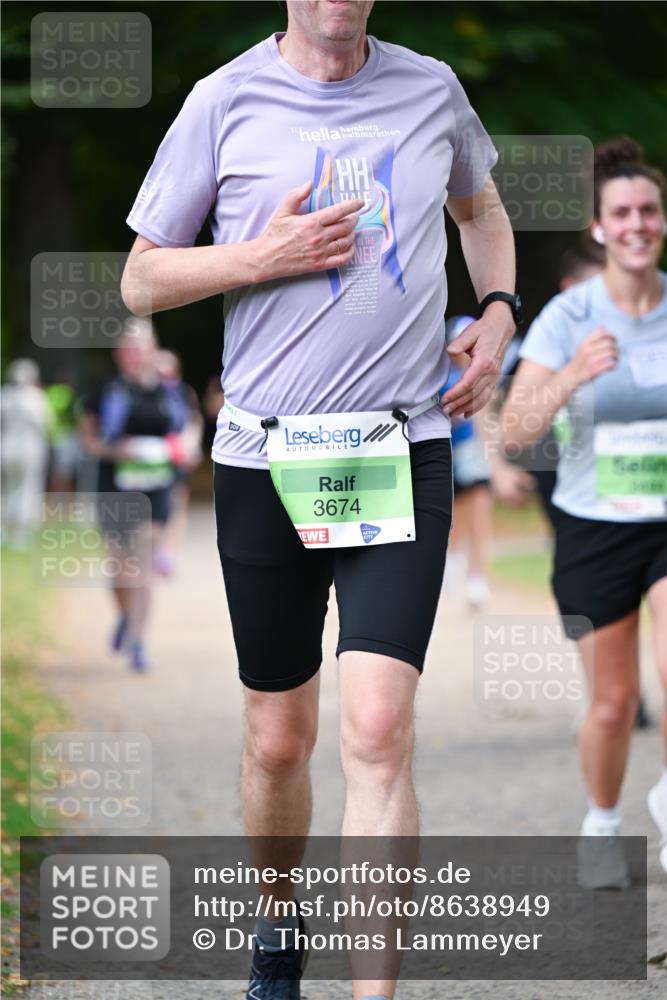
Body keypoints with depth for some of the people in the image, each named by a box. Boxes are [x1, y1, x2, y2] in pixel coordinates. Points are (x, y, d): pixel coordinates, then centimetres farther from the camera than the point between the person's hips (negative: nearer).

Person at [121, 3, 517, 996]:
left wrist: (497, 309, 10)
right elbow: (141, 277, 5)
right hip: (266, 458, 0)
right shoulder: (225, 102, 0)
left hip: (404, 456, 0)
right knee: (278, 736, 10)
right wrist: (261, 257, -11)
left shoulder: (432, 90, 6)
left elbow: (481, 207, 28)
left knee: (378, 728, -14)